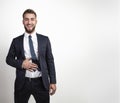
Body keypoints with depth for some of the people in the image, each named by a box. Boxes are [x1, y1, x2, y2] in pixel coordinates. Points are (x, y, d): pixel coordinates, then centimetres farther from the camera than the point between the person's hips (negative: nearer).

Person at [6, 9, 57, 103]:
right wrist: (21, 63, -11)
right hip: (22, 83, 0)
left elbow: (50, 61, 5)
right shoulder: (16, 41, 4)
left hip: (41, 82, 0)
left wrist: (53, 81, 0)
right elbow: (9, 59, 9)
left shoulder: (45, 39, 4)